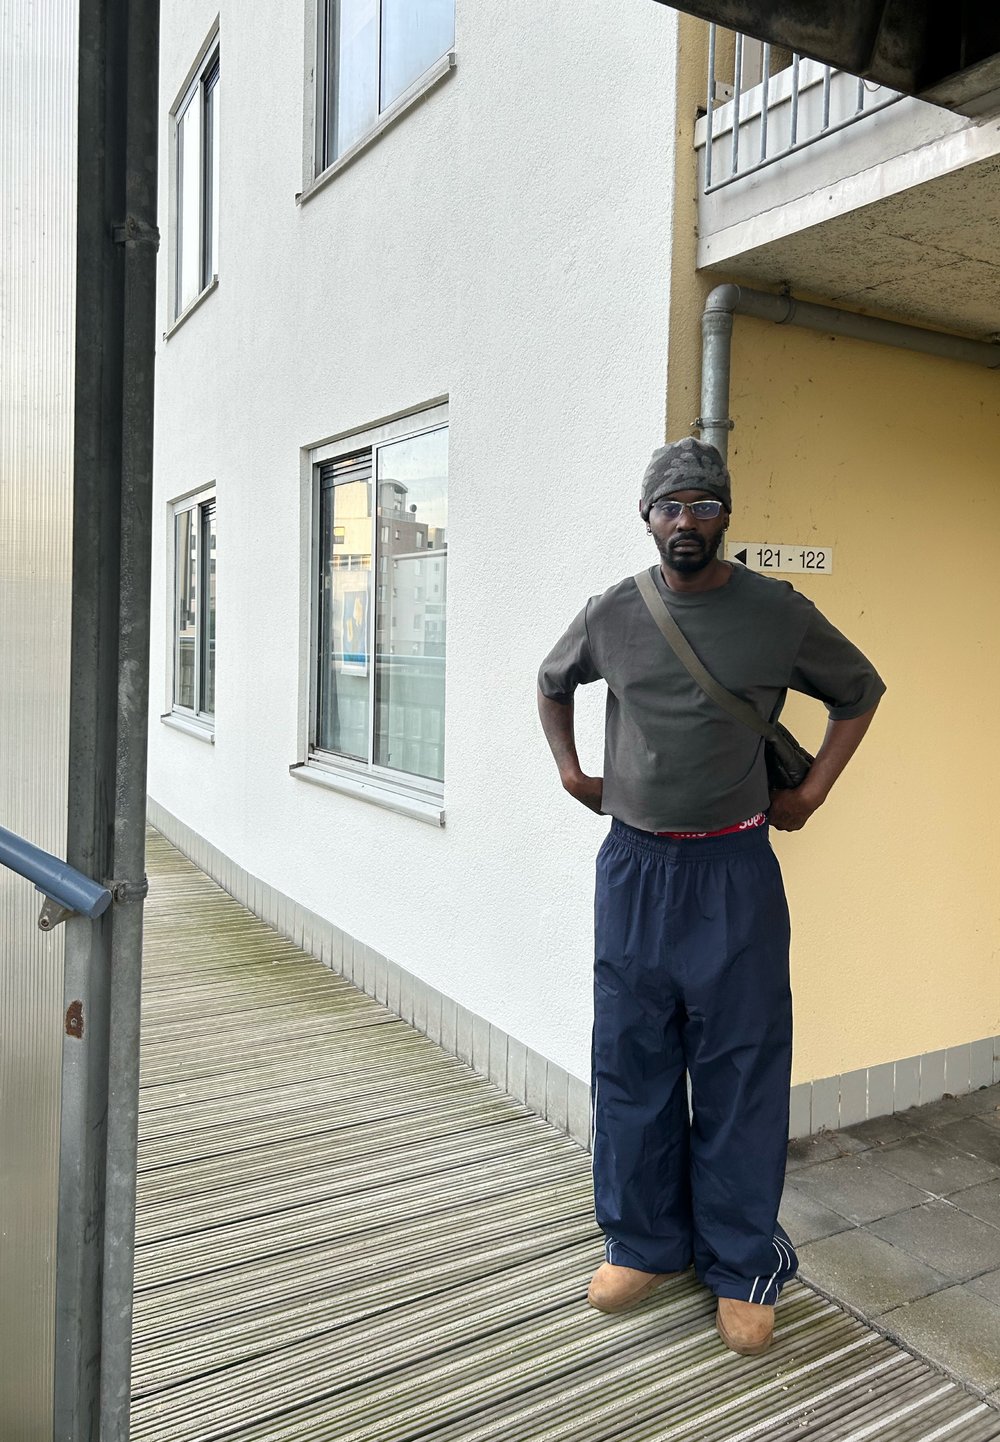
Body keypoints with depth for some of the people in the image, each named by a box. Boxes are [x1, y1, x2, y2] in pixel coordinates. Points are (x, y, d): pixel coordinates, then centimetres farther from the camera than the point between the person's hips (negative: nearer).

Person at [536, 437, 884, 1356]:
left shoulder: (779, 613, -4)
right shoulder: (613, 615, 2)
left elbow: (860, 693, 11)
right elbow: (552, 683, 21)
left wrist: (812, 791, 4)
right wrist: (571, 771, 12)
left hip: (733, 873, -2)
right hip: (633, 866, 2)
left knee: (740, 1069, 5)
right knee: (631, 1060, 10)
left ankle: (744, 1266, 23)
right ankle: (645, 1242, 29)